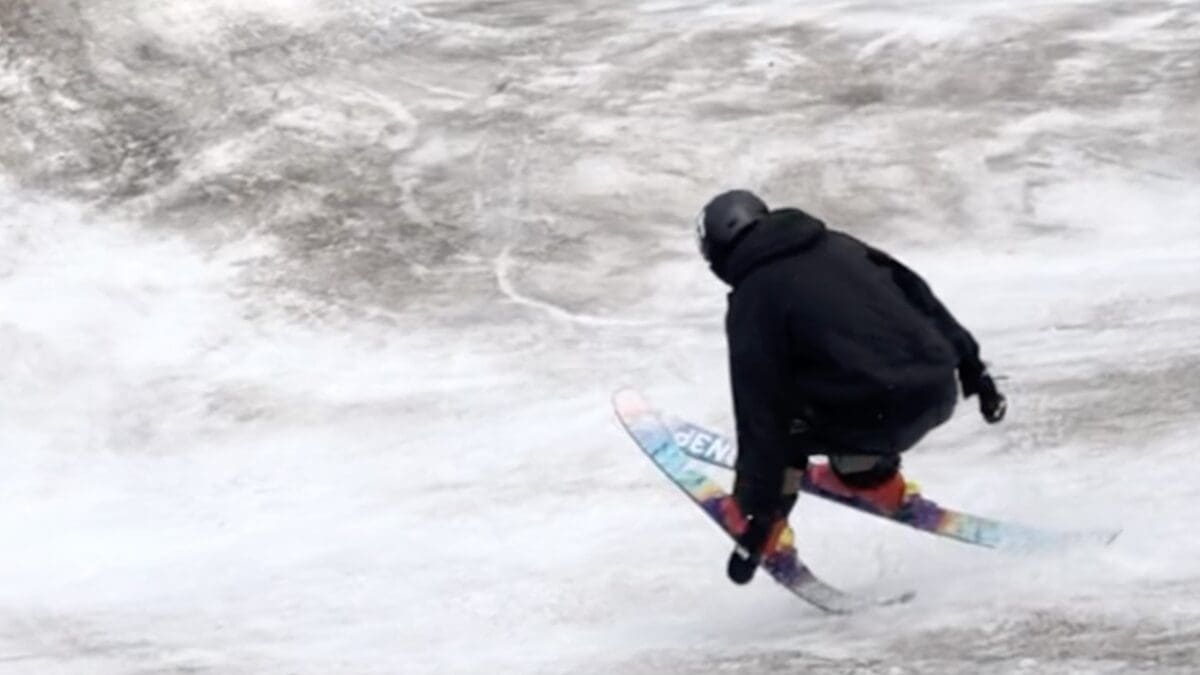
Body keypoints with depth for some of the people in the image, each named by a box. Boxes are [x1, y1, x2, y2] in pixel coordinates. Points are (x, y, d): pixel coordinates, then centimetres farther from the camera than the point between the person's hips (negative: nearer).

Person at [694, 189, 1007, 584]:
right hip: (941, 392, 6)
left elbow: (758, 412, -5)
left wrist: (759, 511, -3)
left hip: (885, 414, -6)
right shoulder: (835, 244, 15)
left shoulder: (752, 301, -1)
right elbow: (917, 293, 17)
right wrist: (971, 368, 23)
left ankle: (767, 534, 9)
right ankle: (870, 471, 38)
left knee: (777, 421, 14)